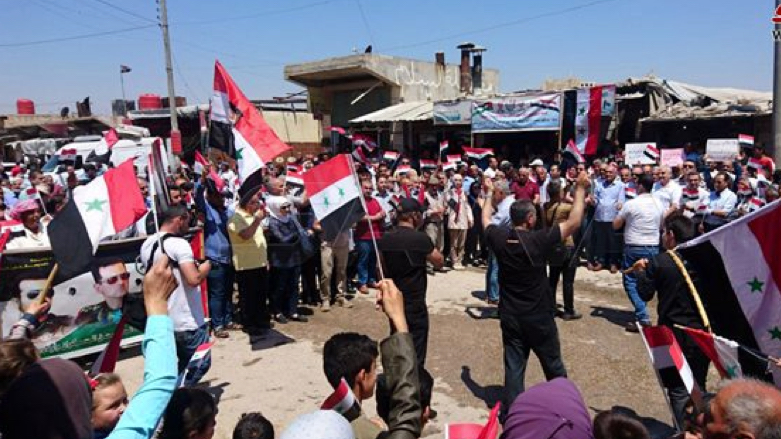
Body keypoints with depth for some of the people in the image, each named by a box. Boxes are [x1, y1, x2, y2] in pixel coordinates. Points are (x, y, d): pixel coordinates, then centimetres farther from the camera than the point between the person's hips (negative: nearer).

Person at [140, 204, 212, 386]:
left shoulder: (147, 244, 8)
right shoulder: (179, 244, -19)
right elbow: (194, 279, -30)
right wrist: (206, 266, -10)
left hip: (162, 320, 9)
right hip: (187, 321, -8)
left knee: (182, 364, 21)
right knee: (200, 364, 5)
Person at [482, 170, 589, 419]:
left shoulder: (499, 237, -8)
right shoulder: (538, 239, -20)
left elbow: (486, 219, 13)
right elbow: (574, 222, -17)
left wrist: (489, 193, 27)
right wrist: (580, 189, -10)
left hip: (510, 316, 3)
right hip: (539, 317, -3)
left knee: (513, 366, 10)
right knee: (553, 365, 17)